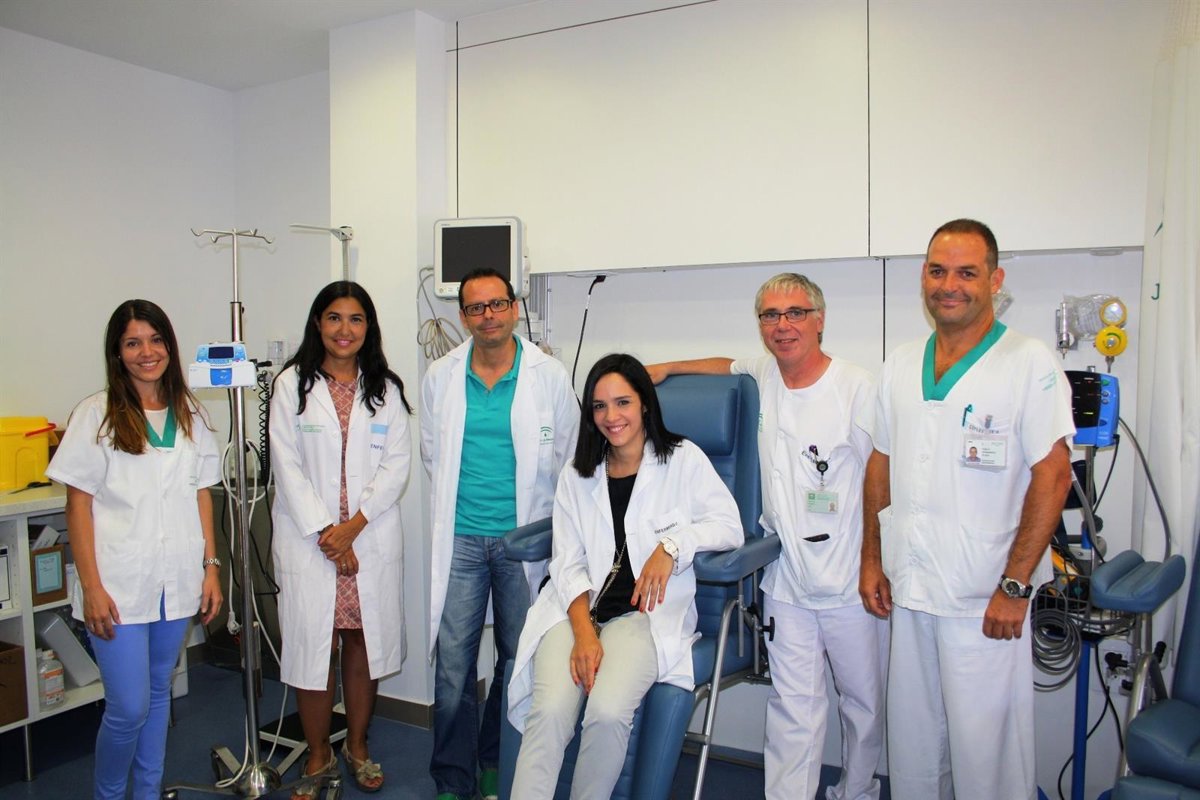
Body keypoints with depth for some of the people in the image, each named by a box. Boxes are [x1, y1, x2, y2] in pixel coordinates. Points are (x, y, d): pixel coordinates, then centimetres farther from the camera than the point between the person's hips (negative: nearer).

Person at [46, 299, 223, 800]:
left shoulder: (189, 414, 8)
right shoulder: (96, 415, -4)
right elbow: (79, 505, -5)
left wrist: (211, 566, 6)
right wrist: (91, 586, -10)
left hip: (177, 581, 4)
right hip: (119, 584, -4)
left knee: (158, 693, 16)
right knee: (129, 707, -2)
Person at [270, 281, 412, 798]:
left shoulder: (385, 389, 6)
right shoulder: (292, 385, 1)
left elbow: (397, 464, 1)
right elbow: (287, 467, -4)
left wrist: (355, 524, -10)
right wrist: (325, 532, -11)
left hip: (372, 537, 1)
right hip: (308, 538, -1)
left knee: (363, 642, 9)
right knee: (311, 646, 3)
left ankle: (358, 746, 28)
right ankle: (318, 755, 22)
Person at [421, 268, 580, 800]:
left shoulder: (549, 376, -3)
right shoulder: (441, 377, 3)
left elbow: (567, 456, 6)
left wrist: (536, 514, 7)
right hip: (460, 538, 1)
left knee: (518, 660, 10)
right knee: (452, 664, 4)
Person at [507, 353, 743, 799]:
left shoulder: (683, 460, 7)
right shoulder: (576, 477, 15)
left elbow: (730, 526, 1)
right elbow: (568, 563, 6)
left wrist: (672, 544, -17)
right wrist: (583, 632, -11)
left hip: (644, 612, -2)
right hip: (576, 610, 3)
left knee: (608, 712, -28)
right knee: (549, 712, -25)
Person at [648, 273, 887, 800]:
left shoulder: (857, 388, -11)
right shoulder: (764, 376, 4)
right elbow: (729, 365, 29)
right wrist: (667, 369, 21)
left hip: (851, 580, -3)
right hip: (786, 580, 3)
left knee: (863, 697, 15)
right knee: (793, 703, 6)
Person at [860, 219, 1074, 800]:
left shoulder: (1030, 365, -9)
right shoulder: (900, 366, 8)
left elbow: (1052, 477, -12)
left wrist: (1014, 588, -15)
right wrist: (871, 559, 9)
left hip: (985, 599, -5)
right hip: (907, 589, 5)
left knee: (985, 746, 6)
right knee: (911, 739, 18)